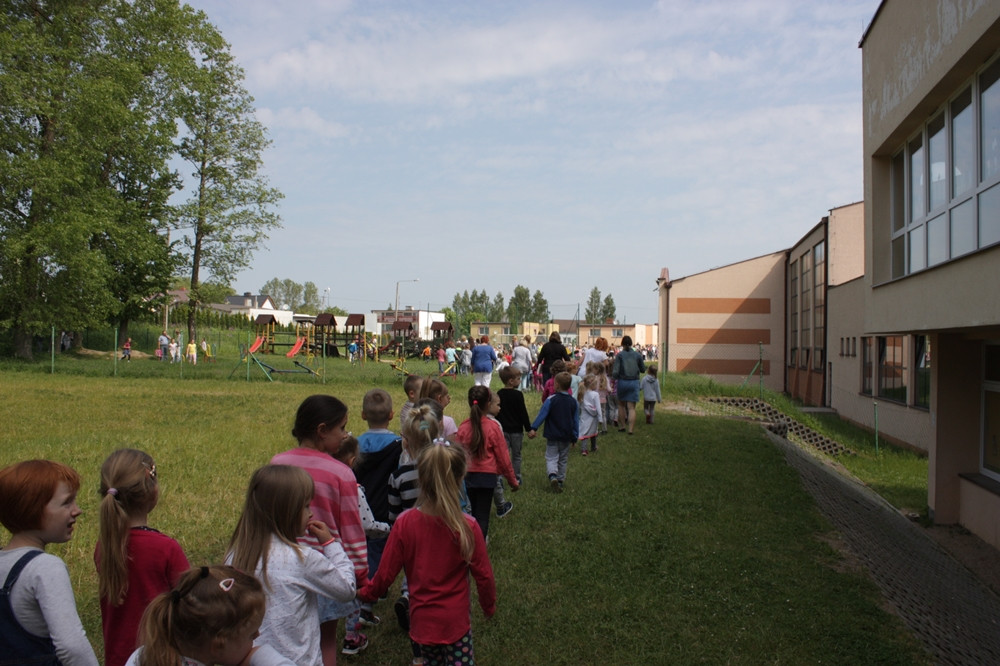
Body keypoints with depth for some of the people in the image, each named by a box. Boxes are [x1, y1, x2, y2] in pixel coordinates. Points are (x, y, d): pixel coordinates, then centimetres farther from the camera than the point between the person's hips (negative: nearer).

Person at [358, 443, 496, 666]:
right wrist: (489, 606, 11)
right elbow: (484, 575, -8)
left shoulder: (404, 523, -15)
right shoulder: (467, 527, -18)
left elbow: (386, 573, -7)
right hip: (456, 621, -3)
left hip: (421, 620, 3)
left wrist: (366, 592, 13)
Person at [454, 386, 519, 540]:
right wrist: (512, 480, 4)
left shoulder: (463, 427, -6)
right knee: (483, 515, 4)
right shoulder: (493, 427, -14)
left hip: (467, 476, 3)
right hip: (487, 476, -3)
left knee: (474, 513, 19)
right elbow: (503, 457, -7)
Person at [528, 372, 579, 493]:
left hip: (552, 436, -3)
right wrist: (575, 437, 12)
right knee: (563, 460, 17)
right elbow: (576, 421, 5)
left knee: (551, 458, 2)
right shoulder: (573, 402, 1)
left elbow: (542, 415, -15)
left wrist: (533, 428, -13)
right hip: (566, 437, 3)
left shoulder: (551, 399, -12)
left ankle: (552, 476, -22)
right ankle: (561, 480, 22)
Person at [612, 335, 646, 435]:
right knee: (631, 407, 4)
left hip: (622, 382, -1)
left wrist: (613, 380, 4)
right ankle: (630, 429, -2)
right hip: (634, 382, 1)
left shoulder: (619, 355, -6)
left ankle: (622, 426, 23)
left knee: (621, 404, 19)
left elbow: (615, 371, -11)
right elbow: (643, 370, 8)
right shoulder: (637, 355, 0)